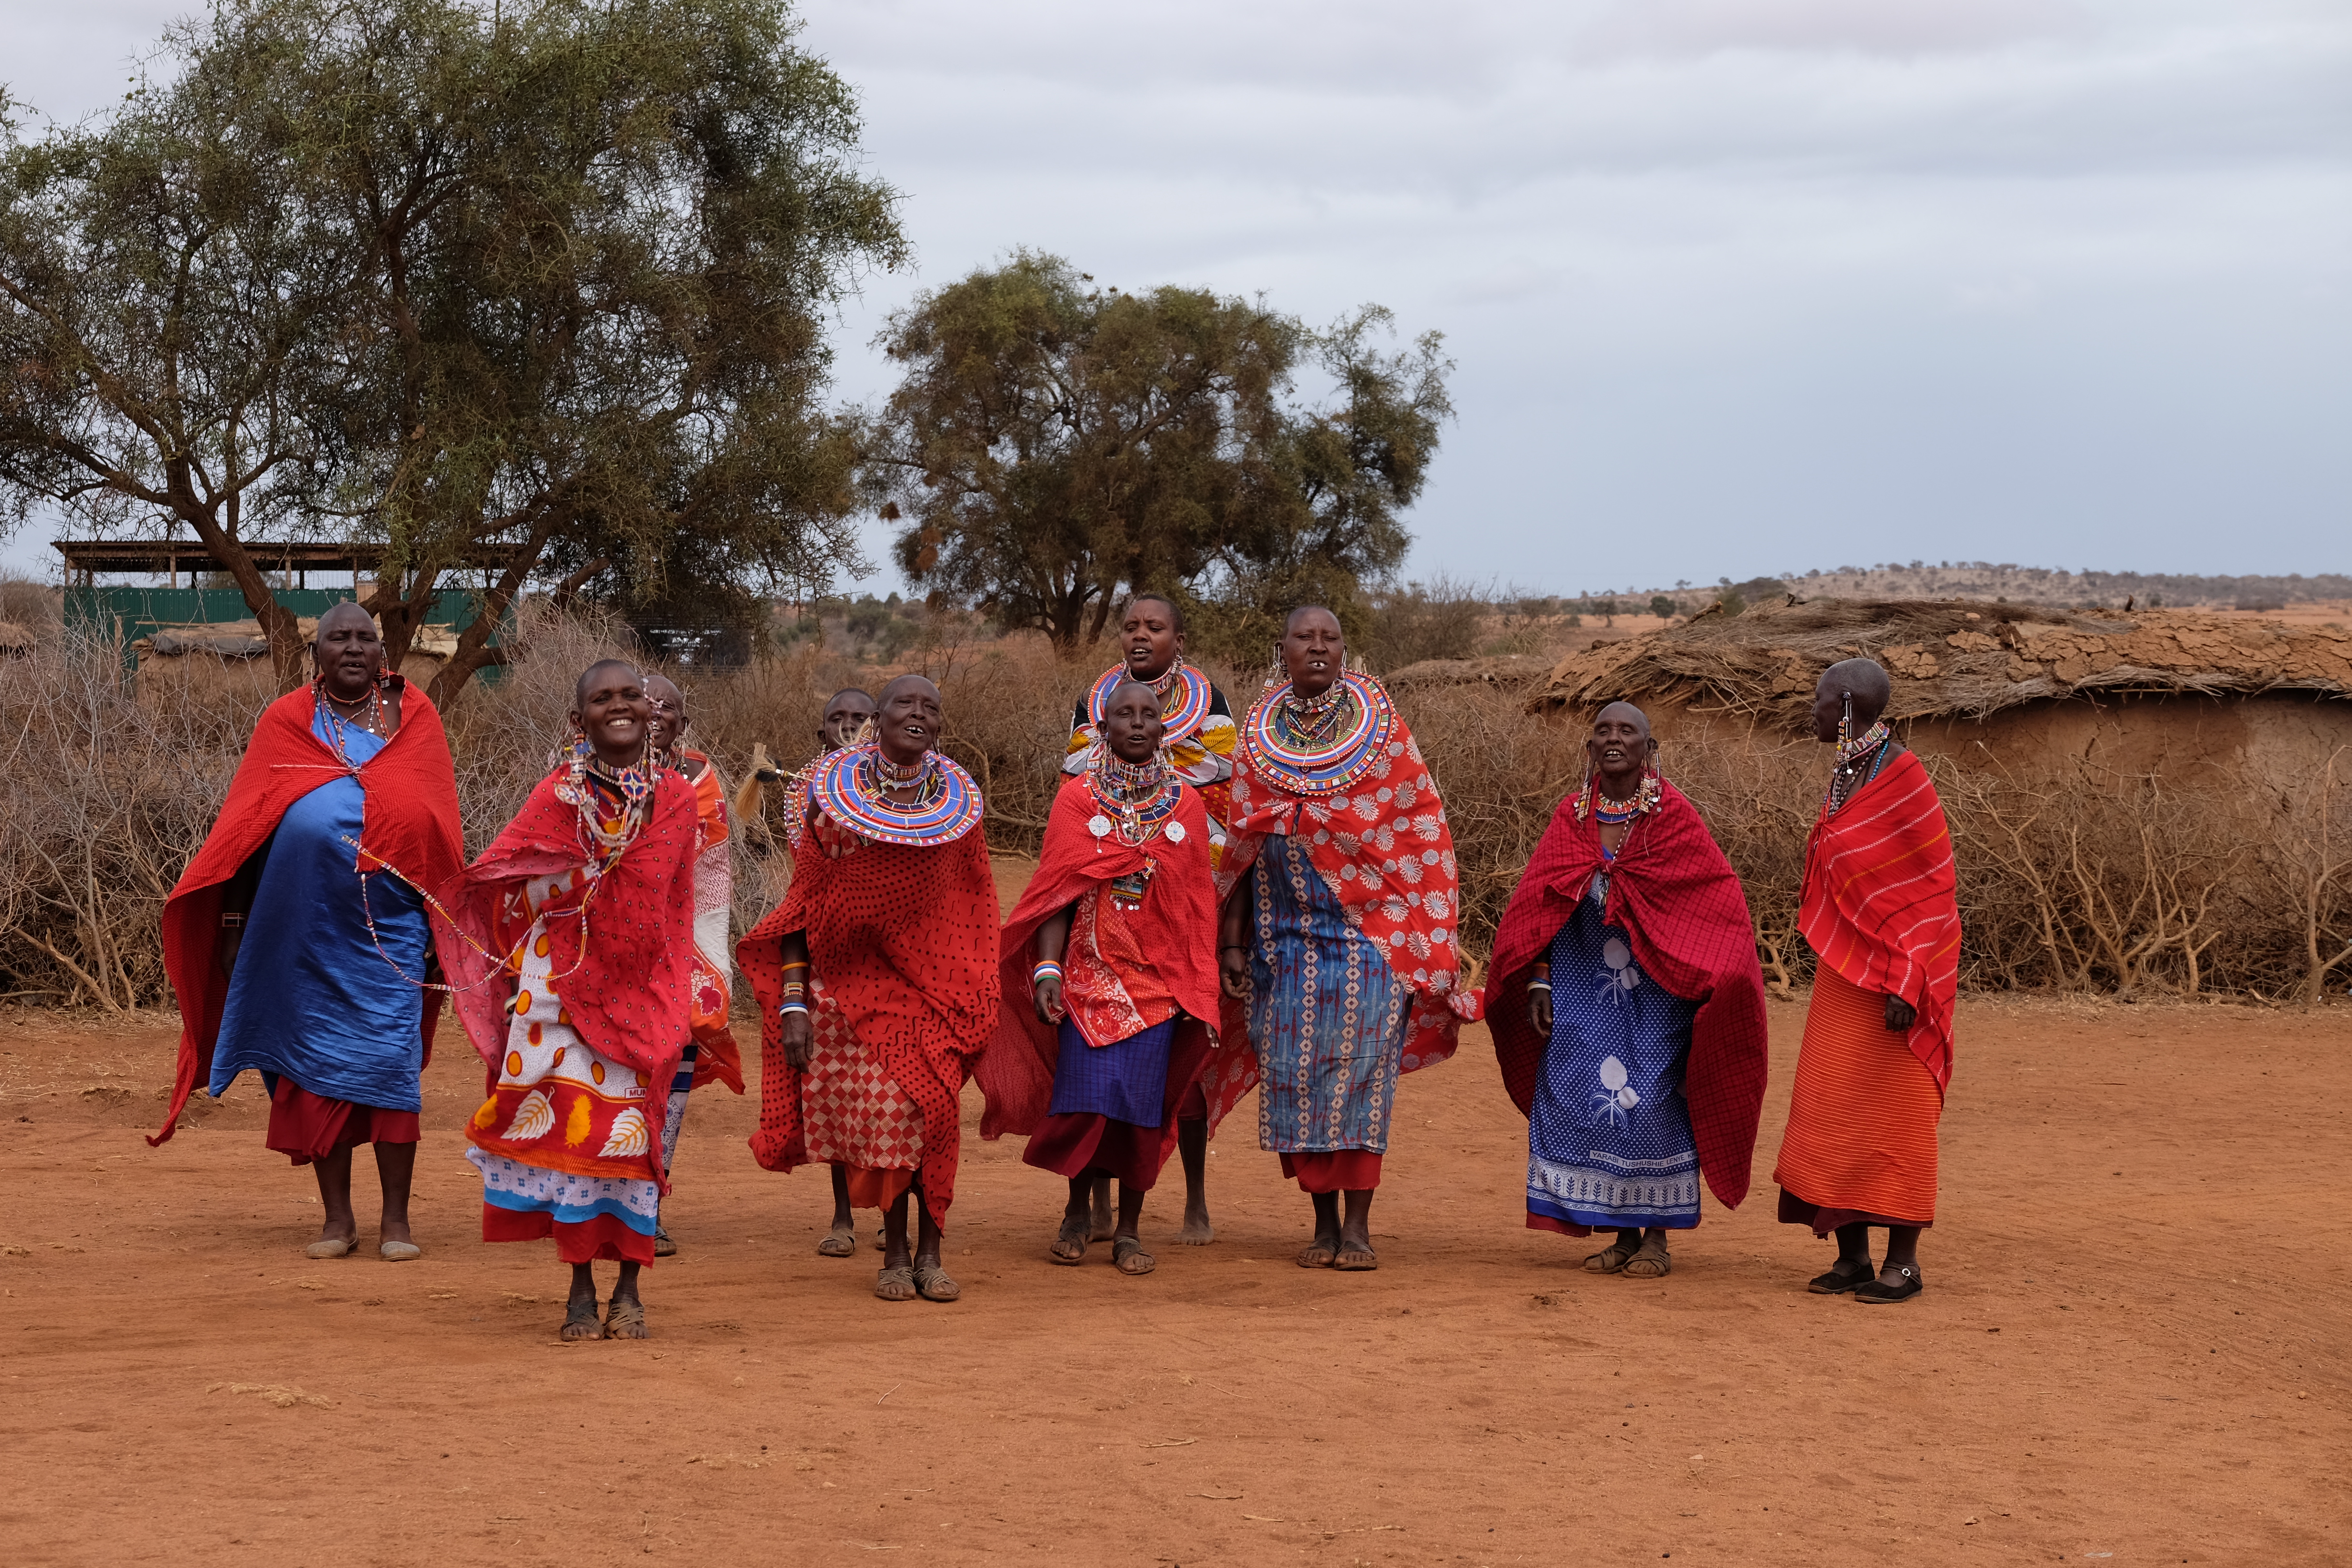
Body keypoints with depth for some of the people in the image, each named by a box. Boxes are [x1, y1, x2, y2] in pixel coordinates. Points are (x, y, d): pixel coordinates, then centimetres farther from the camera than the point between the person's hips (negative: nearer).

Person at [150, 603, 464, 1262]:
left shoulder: (412, 718, 7)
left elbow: (441, 831, 9)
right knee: (318, 1063, 2)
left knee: (390, 1061, -5)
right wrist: (234, 924, 4)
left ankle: (396, 1218, 1)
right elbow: (245, 828, 8)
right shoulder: (286, 722, 7)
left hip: (389, 928, -1)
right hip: (304, 927, 1)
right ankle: (337, 1217, 9)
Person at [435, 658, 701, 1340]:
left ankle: (628, 1289, 7)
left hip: (642, 990, 1)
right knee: (570, 1122, -4)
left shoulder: (676, 799, 5)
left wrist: (678, 1002, 8)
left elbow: (678, 910, 9)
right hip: (563, 980, -1)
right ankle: (580, 1289, 6)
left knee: (631, 1126, -2)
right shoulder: (560, 794, 1)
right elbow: (503, 880, 1)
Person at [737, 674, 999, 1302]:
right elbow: (802, 905, -3)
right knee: (878, 1115, 0)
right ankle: (894, 1253, 14)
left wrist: (976, 997, 4)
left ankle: (929, 1254, 8)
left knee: (932, 1112, -3)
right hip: (851, 983, -1)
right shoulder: (835, 798, -4)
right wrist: (793, 1002, -9)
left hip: (932, 983, 1)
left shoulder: (957, 802, 2)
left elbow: (974, 910, 9)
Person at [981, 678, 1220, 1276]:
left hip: (1160, 977, 1)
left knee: (1143, 1100, -1)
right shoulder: (1077, 798, 2)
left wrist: (1201, 989, 2)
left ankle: (1128, 1228, 9)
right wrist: (1048, 968, -13)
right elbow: (1058, 889, -2)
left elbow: (1199, 900, 7)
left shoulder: (1185, 803, 6)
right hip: (1091, 972, -1)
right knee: (1087, 1093, -5)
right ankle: (1078, 1215, 14)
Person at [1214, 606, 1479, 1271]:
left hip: (1368, 924, -2)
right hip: (1286, 931, 3)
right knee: (1295, 1071, 1)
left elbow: (1420, 834, 2)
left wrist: (1427, 936, -3)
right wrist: (1232, 942, 7)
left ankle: (1358, 1225, -4)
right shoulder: (1259, 734, 7)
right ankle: (1323, 1224, 10)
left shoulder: (1380, 724, 1)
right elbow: (1241, 843, 10)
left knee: (1359, 1066, -8)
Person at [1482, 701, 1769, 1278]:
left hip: (1655, 988, -3)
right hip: (1585, 984, 3)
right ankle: (1622, 1234, 9)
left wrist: (1705, 978, -13)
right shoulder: (1572, 818, 6)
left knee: (1651, 1099, -7)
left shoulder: (1673, 817, -4)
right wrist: (1540, 981, 0)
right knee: (1585, 1097, -1)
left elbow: (1719, 902, -5)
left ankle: (1657, 1235, 5)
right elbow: (1539, 906, 7)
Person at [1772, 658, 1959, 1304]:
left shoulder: (1901, 776, -14)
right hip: (1843, 973, 8)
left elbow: (1929, 888, -15)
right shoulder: (1843, 778, 12)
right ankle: (1851, 1256, 12)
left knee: (1894, 1113, -5)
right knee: (1832, 1113, 6)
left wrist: (1906, 983, -20)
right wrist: (1829, 972, 18)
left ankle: (1904, 1262, 1)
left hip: (1894, 975, -8)